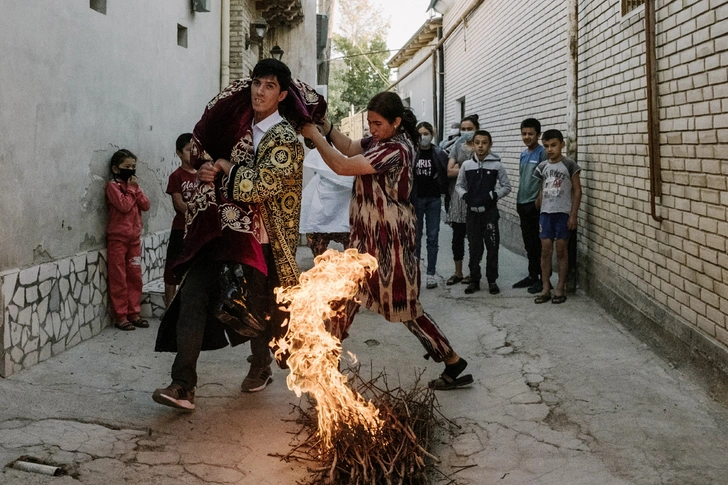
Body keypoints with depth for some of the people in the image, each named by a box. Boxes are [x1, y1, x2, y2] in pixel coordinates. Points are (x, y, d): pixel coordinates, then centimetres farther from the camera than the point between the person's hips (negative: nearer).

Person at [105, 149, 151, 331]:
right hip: (118, 238, -7)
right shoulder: (113, 185, -8)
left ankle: (133, 313, 17)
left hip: (135, 237, 7)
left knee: (135, 277, 9)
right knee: (118, 279, 0)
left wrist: (136, 188, -7)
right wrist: (131, 188, -11)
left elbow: (146, 205, 3)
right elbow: (124, 205, -21)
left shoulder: (134, 184, 13)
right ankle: (120, 316, 5)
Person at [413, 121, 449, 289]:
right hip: (416, 199, -1)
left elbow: (446, 174, 6)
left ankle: (431, 274, 9)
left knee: (433, 237, 3)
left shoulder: (439, 154, 1)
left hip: (434, 199, 1)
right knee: (415, 236, 6)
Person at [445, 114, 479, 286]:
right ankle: (458, 272, 14)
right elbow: (449, 171, 1)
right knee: (457, 235, 6)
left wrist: (460, 168, -10)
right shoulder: (457, 147, 12)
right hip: (458, 196, 4)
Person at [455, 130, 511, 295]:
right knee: (474, 247, 7)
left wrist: (493, 195, -12)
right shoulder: (466, 165, 3)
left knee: (492, 246, 0)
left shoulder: (497, 165, -3)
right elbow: (459, 185, 11)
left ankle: (492, 280, 10)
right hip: (472, 211, 2)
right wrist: (465, 195, -7)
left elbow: (506, 187, 2)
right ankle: (474, 280, 15)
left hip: (490, 211, -2)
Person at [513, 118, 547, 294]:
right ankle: (532, 276, 22)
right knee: (529, 243, 13)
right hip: (523, 204, 8)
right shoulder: (523, 154, 12)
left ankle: (544, 279, 5)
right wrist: (518, 201, 17)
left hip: (535, 205, -8)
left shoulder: (542, 153, -11)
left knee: (539, 243, -2)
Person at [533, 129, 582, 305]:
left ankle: (560, 289, 9)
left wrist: (573, 215, -10)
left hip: (563, 213, -4)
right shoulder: (542, 167, 8)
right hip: (546, 213, 4)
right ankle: (545, 289, 8)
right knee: (545, 250, 2)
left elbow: (577, 191, -5)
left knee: (561, 250, 1)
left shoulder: (570, 165, -5)